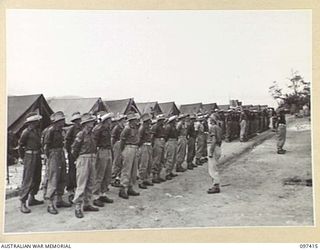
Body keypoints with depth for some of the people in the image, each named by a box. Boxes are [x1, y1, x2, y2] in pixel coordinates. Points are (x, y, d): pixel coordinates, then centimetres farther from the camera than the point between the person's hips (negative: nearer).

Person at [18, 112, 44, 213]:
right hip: (30, 157, -9)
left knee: (37, 179, 15)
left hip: (38, 157, 9)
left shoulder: (38, 131, 11)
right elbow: (20, 146, -7)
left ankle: (32, 199, 28)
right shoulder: (26, 132, -13)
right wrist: (23, 158, -2)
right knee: (28, 181, -9)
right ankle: (23, 204, -6)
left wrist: (39, 154, 15)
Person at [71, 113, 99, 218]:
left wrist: (93, 156, 11)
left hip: (92, 160, 8)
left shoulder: (92, 134, 10)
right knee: (81, 184, -7)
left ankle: (87, 204, 22)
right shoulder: (81, 134, -11)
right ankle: (78, 207, -3)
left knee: (90, 184, 12)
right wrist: (78, 158, 0)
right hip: (83, 159, -8)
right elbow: (74, 148, -9)